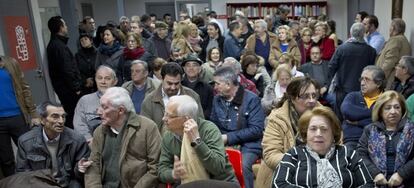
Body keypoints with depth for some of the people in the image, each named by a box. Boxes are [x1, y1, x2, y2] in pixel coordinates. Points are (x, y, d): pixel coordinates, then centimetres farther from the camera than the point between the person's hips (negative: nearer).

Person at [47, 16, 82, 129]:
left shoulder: (53, 44, 14)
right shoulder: (59, 45, -18)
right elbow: (67, 70, -22)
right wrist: (75, 87, -15)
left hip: (61, 87, 10)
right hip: (68, 89, -10)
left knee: (68, 115, 17)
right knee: (73, 117, -4)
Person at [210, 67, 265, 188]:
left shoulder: (251, 99, -8)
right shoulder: (217, 99, 9)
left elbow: (256, 129, -13)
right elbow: (214, 124, 18)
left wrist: (229, 137, -16)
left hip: (247, 145, -4)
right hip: (223, 144, 5)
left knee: (242, 165, -33)